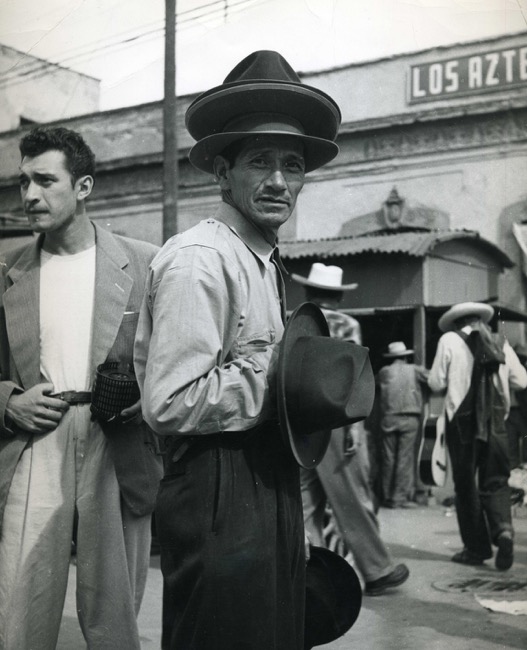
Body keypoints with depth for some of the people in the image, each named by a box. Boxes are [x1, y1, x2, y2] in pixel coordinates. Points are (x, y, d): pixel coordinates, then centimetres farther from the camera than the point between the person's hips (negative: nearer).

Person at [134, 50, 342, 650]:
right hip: (218, 493, -9)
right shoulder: (198, 260, -16)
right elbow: (169, 405, -22)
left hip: (271, 485, 9)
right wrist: (278, 367, -17)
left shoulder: (266, 262, 13)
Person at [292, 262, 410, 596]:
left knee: (306, 501, 9)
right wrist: (354, 426, -13)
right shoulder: (345, 325, -3)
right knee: (353, 501, 3)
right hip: (333, 421, -5)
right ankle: (378, 571, 14)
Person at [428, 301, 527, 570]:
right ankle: (502, 529, -17)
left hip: (462, 419, -3)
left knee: (466, 484, 6)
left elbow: (436, 383, -3)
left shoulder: (449, 340, 0)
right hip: (495, 419, 3)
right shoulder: (500, 342, 10)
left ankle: (476, 548, 8)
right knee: (496, 481, 8)